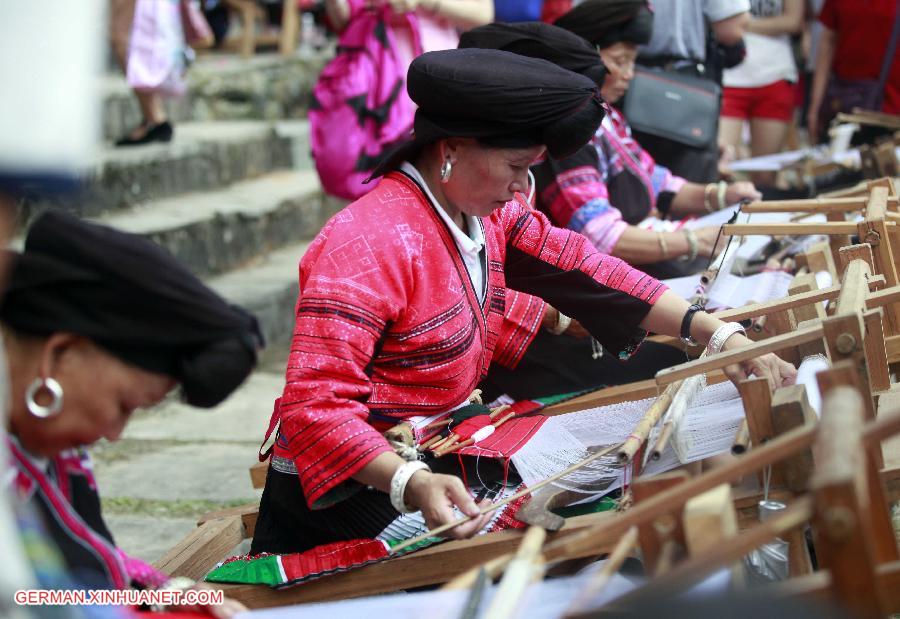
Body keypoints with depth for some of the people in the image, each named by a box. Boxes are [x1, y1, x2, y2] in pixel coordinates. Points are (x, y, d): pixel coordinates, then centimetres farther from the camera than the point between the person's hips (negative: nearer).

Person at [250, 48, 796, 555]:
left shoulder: (488, 212, 3)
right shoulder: (368, 246, -25)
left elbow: (582, 269, 2)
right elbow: (316, 406, -30)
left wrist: (717, 334, -6)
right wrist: (411, 485, -43)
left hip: (433, 453, 9)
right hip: (344, 484, -9)